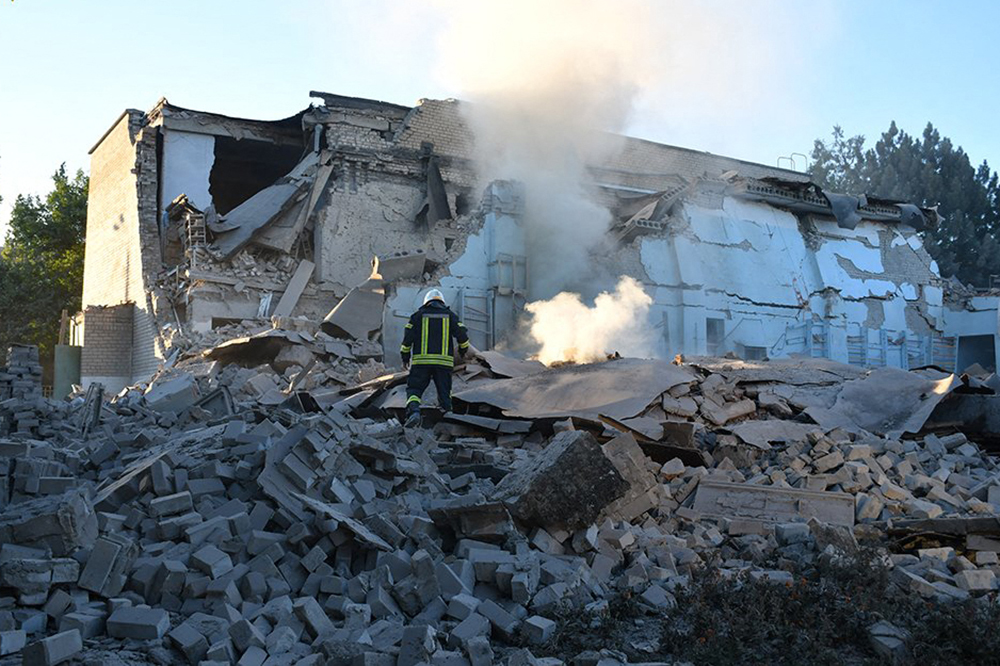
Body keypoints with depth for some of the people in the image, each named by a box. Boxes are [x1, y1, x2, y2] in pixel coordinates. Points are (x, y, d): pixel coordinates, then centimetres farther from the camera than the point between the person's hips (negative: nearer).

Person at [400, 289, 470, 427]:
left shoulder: (418, 315, 9)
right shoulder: (450, 315, 11)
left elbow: (408, 336, 3)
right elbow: (462, 334, 4)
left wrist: (405, 356, 14)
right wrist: (463, 349, 23)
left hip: (421, 360, -1)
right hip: (444, 361, 1)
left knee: (414, 389, 0)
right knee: (444, 392, 13)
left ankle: (413, 411, -24)